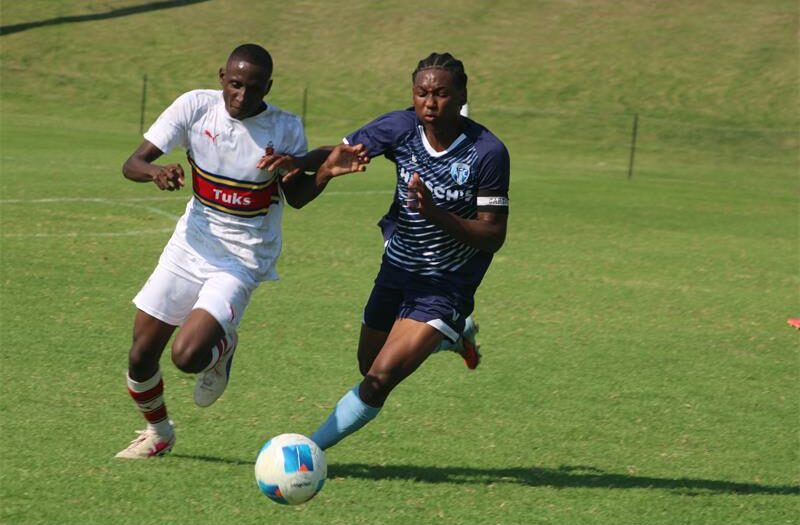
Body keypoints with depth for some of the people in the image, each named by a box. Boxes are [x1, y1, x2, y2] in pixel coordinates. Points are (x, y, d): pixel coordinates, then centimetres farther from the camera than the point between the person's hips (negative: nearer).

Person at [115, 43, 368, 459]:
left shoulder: (285, 129, -13)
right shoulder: (195, 106, -10)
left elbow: (296, 197, 1)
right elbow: (131, 164, -9)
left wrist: (326, 172, -19)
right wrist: (155, 171, -32)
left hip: (241, 262, -3)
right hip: (189, 247, 3)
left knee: (188, 356, -23)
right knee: (141, 357, 5)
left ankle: (223, 347, 15)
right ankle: (158, 432, 36)